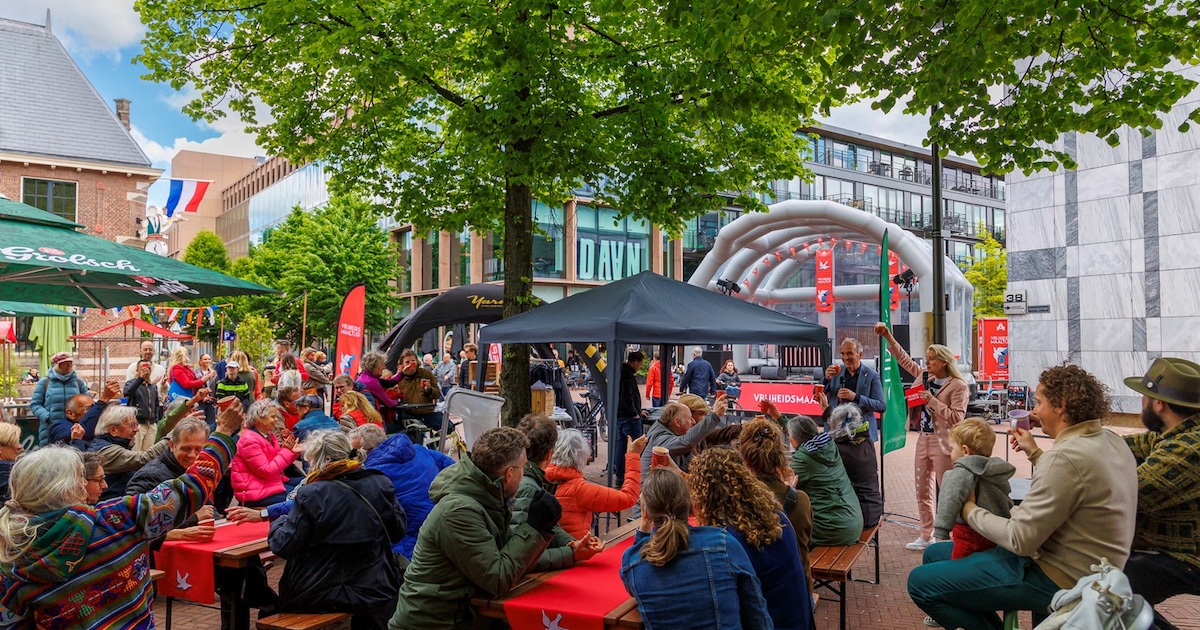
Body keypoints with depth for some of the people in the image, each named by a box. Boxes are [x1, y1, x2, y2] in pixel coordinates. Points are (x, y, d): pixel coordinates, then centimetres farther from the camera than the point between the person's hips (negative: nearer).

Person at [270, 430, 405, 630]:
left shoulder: (310, 494, -17)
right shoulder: (380, 484, -6)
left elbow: (283, 547, -11)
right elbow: (398, 530, 6)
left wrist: (279, 522, 9)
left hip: (317, 595, -2)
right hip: (372, 591, 2)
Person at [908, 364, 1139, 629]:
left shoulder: (1066, 456, -26)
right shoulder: (1110, 440, 4)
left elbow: (1020, 540, -23)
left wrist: (970, 510, -8)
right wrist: (1035, 453, 16)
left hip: (1055, 578, -10)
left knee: (921, 582, -12)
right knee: (934, 555, 15)